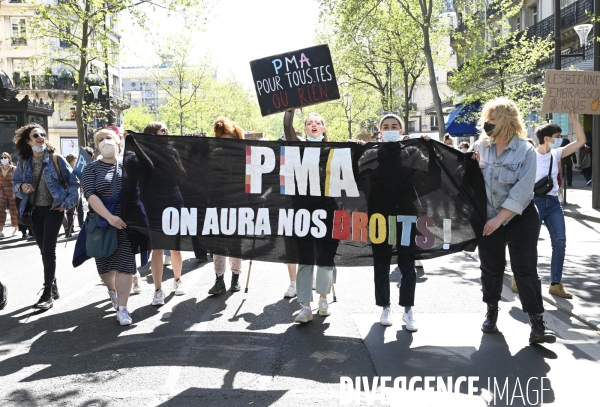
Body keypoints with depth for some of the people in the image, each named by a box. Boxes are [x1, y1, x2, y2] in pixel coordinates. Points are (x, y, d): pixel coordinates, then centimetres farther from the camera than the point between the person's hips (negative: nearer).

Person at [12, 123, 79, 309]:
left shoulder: (55, 159, -8)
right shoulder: (24, 162, 3)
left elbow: (73, 181, -4)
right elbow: (14, 182, 12)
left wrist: (67, 203, -10)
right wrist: (21, 186, -11)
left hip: (53, 209, -5)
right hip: (34, 210, 5)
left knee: (48, 250, -9)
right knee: (44, 250, 11)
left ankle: (48, 293, -4)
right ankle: (53, 287, 24)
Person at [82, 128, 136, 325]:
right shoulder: (91, 168, 1)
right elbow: (90, 195, -12)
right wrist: (109, 217, -24)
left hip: (125, 222, 0)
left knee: (125, 263, -6)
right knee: (105, 262, 11)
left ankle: (122, 308, -1)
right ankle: (112, 290, 42)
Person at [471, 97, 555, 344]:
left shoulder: (525, 151, -12)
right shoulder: (479, 146, -2)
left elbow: (522, 191, -18)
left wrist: (499, 219, -22)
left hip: (520, 218, -3)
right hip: (488, 218, 4)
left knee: (525, 269, -7)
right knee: (490, 268, 11)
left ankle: (537, 325, -5)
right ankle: (491, 312, 30)